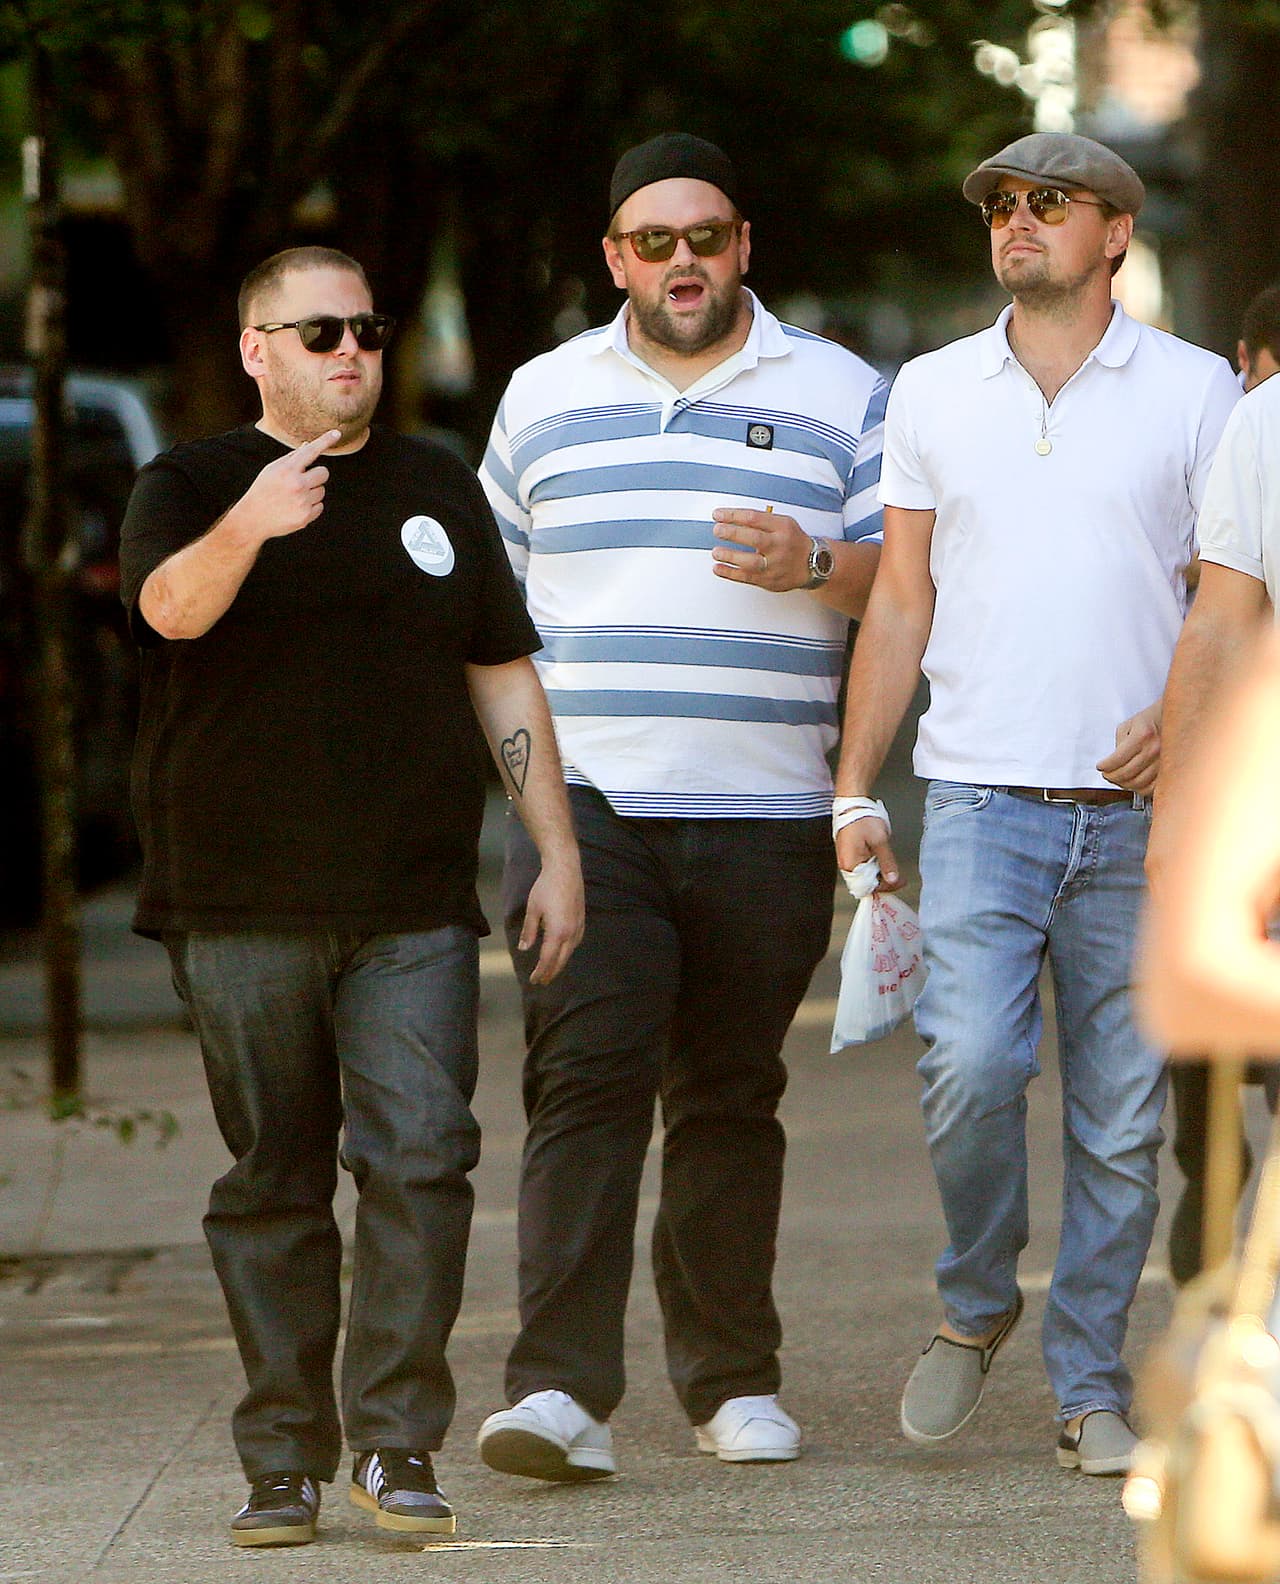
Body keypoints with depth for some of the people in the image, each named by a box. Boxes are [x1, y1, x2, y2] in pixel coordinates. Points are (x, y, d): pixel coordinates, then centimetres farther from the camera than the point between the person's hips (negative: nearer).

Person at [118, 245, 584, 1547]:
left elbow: (503, 674, 19)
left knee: (421, 1157, -12)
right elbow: (171, 607, -17)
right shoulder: (189, 488, 5)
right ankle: (284, 1461, 9)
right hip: (242, 908, -2)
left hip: (414, 910, 2)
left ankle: (396, 1441, -7)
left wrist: (557, 851, 13)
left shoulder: (436, 490, 15)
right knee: (273, 1185, 3)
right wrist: (247, 528, -38)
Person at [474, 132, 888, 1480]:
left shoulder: (840, 396, 8)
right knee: (586, 1077, -13)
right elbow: (489, 579, 22)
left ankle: (731, 1378, 16)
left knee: (728, 1098, 5)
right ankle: (559, 1389, -19)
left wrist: (812, 565, -15)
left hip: (765, 813, 0)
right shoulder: (544, 397, 14)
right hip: (584, 803, 0)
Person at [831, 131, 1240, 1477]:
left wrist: (1188, 712, -12)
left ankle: (1091, 1388, 12)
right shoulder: (931, 393, 10)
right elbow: (899, 602, 13)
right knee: (969, 1063, -18)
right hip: (982, 798, 0)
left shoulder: (1197, 392, 5)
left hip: (1137, 812, 0)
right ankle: (975, 1304, 8)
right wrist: (854, 789, 7)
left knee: (1120, 1116, 1)